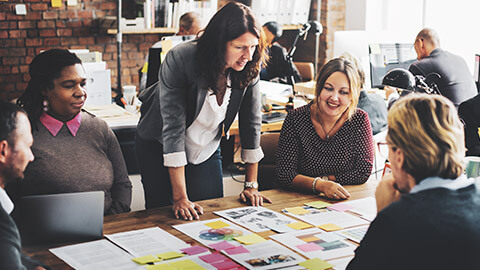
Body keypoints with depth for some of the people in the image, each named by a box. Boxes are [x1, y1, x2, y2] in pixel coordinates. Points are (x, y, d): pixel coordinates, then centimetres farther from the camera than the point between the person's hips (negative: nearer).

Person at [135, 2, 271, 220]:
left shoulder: (249, 68, -17)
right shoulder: (179, 60, -31)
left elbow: (251, 124, -7)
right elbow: (173, 127, -32)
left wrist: (252, 185, -7)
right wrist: (180, 198, -34)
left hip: (207, 151, 4)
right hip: (159, 149, -3)